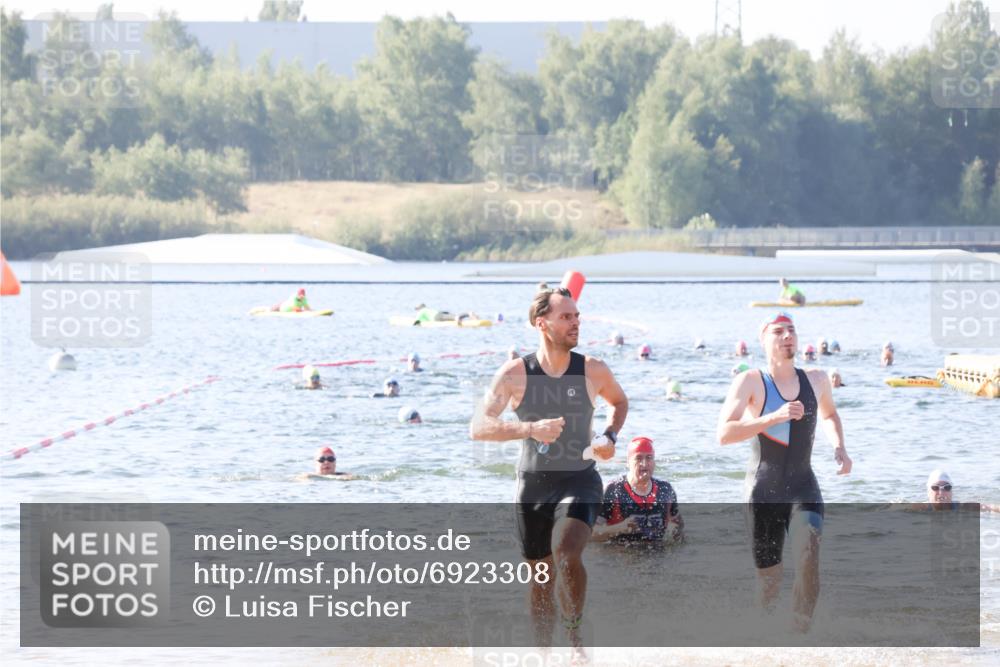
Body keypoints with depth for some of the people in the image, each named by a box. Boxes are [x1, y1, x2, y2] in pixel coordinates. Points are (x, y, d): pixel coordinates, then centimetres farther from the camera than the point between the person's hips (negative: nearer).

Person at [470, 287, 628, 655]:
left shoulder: (593, 371, -5)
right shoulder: (516, 373, -9)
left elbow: (619, 402, 18)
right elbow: (478, 427, -15)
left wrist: (610, 435, -2)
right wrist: (529, 429, -28)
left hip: (579, 480, -1)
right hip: (533, 484, 1)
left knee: (567, 554, -26)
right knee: (541, 576, 10)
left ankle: (574, 633, -7)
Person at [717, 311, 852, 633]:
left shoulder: (816, 379, 7)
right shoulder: (751, 381, -7)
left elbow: (829, 415, 30)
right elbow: (724, 433, -19)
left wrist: (839, 446, 10)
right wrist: (774, 418, -27)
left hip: (804, 488, 2)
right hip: (764, 491, -2)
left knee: (809, 561, -22)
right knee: (768, 577, 4)